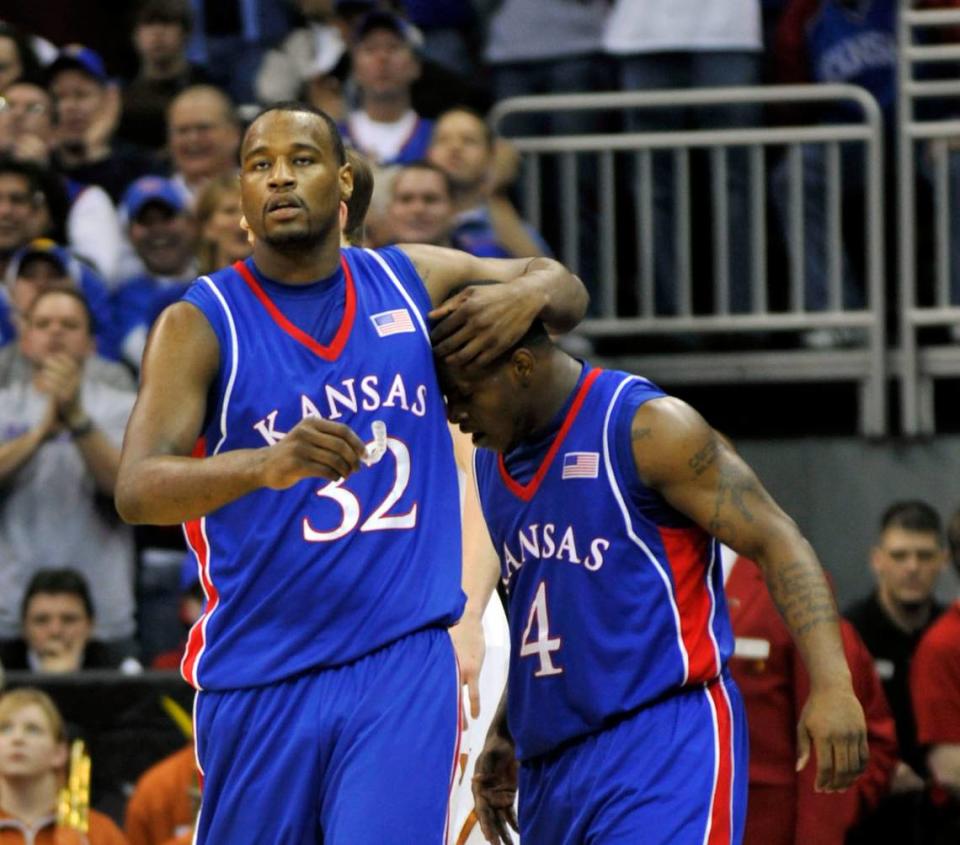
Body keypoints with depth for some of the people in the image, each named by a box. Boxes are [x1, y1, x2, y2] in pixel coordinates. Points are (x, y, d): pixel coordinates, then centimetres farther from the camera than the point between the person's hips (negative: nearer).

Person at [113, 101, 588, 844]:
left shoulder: (412, 281, 8)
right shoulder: (201, 323, -5)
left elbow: (565, 289, 24)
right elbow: (136, 489, -18)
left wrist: (526, 295, -2)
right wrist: (264, 465, -37)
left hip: (403, 666, 1)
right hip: (260, 676, -1)